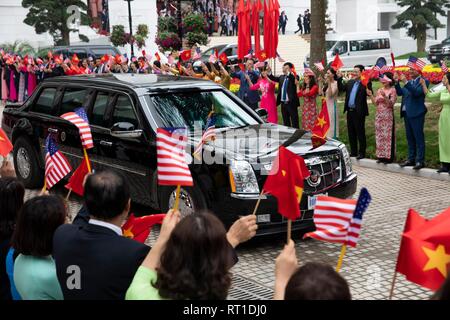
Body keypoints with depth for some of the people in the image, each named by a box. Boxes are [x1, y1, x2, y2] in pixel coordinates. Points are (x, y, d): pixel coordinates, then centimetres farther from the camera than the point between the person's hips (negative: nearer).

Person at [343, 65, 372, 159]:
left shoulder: (365, 83, -8)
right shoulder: (350, 82, 14)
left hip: (359, 112, -7)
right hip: (350, 111, 7)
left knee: (360, 133, 0)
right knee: (351, 133, 13)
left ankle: (361, 153, 7)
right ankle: (353, 152, 23)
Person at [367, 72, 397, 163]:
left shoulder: (392, 90, -5)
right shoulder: (379, 90, 13)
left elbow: (391, 104, -13)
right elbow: (375, 103, 12)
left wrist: (385, 96, -26)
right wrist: (371, 95, 1)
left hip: (388, 116, -6)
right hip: (379, 115, 6)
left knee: (388, 135, -4)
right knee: (379, 135, 6)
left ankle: (389, 157, 0)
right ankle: (381, 156, 13)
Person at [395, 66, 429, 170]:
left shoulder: (423, 81, -7)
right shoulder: (409, 82, 15)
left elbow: (416, 92, -22)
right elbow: (400, 92, 10)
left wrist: (405, 82, -25)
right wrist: (397, 82, -2)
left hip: (416, 114, -8)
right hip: (407, 113, 8)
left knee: (418, 138, -5)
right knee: (410, 138, 13)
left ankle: (420, 161, -2)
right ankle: (411, 159, 21)